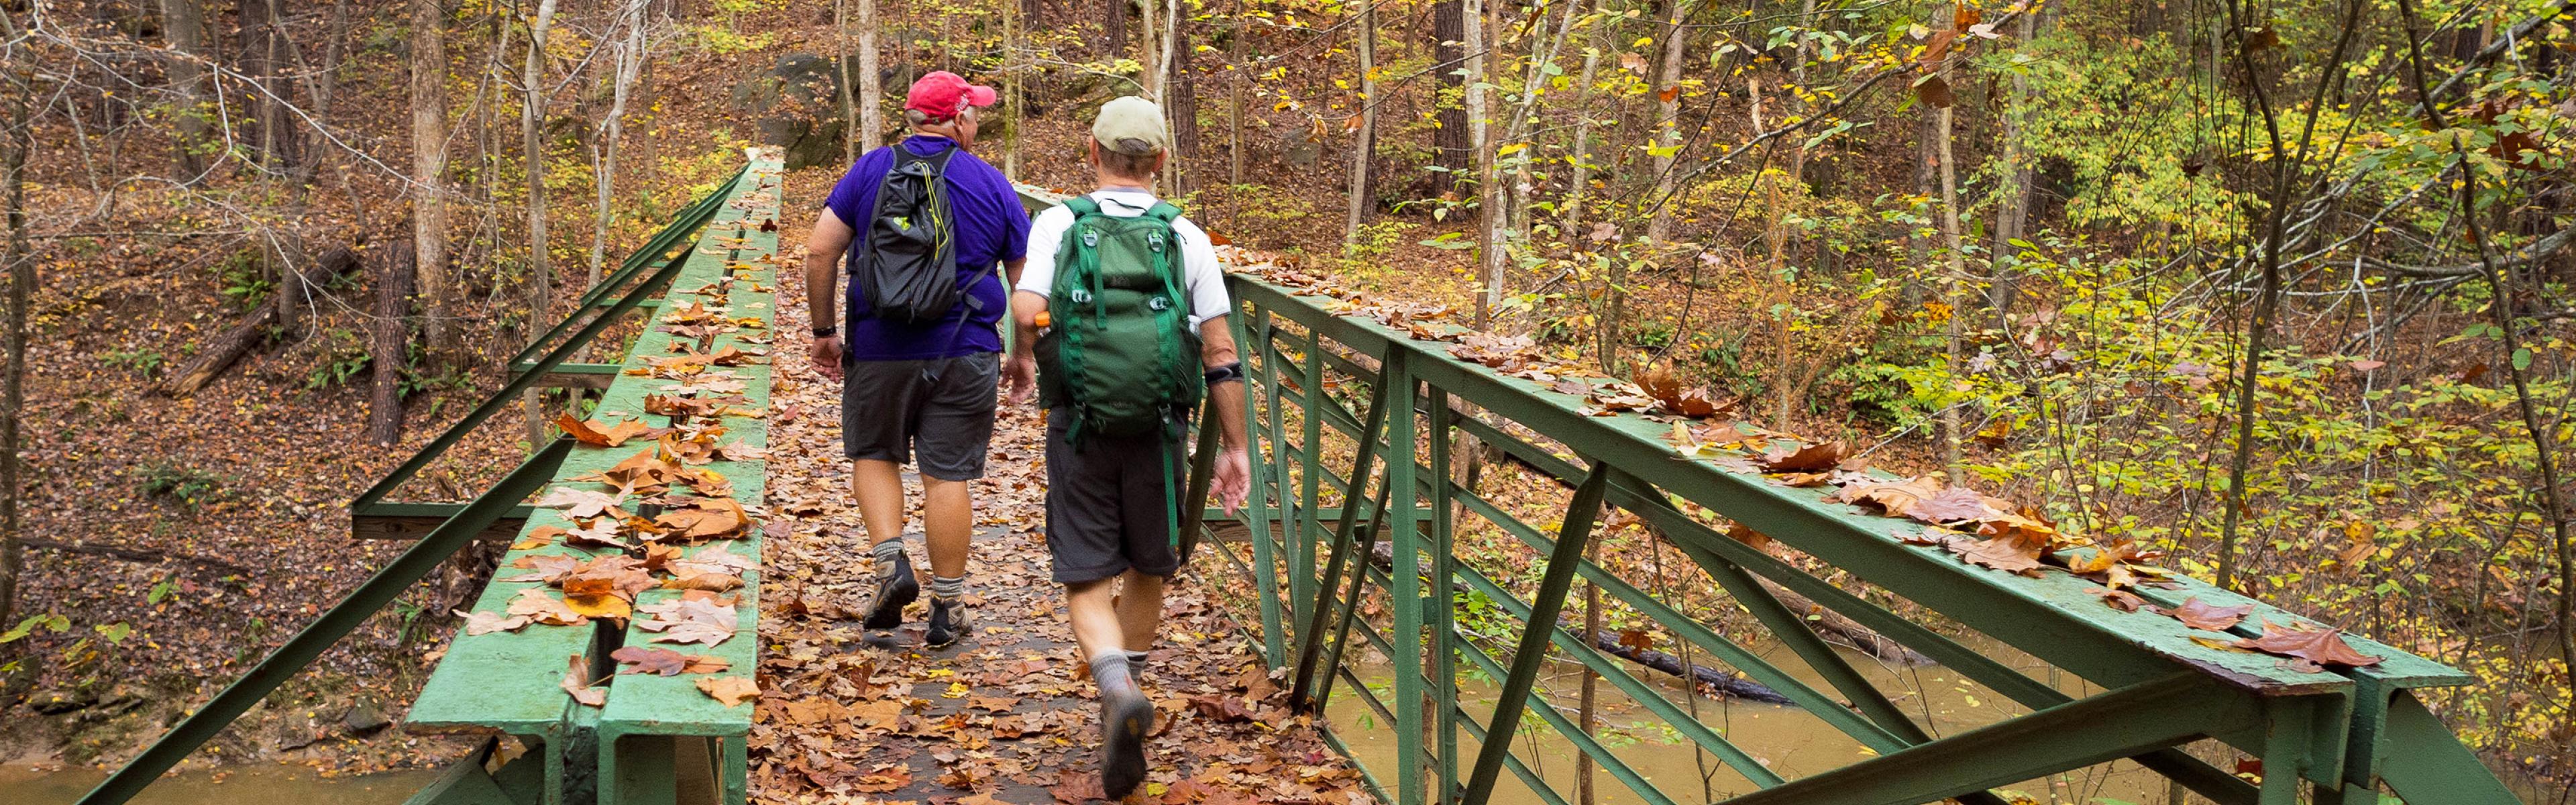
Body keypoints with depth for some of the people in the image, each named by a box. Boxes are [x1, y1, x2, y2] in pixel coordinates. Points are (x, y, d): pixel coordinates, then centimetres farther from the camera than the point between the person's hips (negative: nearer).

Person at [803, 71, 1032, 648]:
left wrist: (823, 331, 6)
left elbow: (819, 252, -4)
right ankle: (947, 609, 11)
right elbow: (1026, 281, 3)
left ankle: (891, 562, 3)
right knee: (948, 476, 4)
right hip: (964, 356, 0)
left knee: (874, 455, 20)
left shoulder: (870, 171, 2)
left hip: (878, 350, 1)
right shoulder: (991, 184, 1)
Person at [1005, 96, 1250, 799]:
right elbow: (1221, 353, -2)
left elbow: (1028, 308, -19)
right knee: (1149, 567, 20)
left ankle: (1118, 688, -23)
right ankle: (1124, 710, 31)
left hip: (1079, 426, -1)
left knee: (1087, 579, 4)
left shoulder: (1060, 222, -3)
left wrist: (1021, 357, 4)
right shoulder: (1186, 237, 0)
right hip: (1159, 430, 1)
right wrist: (1235, 447, 5)